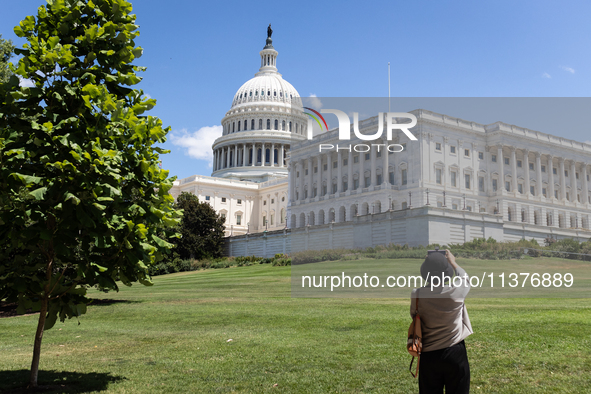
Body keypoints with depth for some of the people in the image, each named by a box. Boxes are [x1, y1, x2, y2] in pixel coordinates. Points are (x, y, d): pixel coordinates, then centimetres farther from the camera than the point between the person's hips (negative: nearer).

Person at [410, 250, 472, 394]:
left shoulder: (417, 295, -12)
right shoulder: (457, 291, -13)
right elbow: (466, 278, 11)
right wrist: (453, 262, 29)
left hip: (429, 356, 1)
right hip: (455, 354, -1)